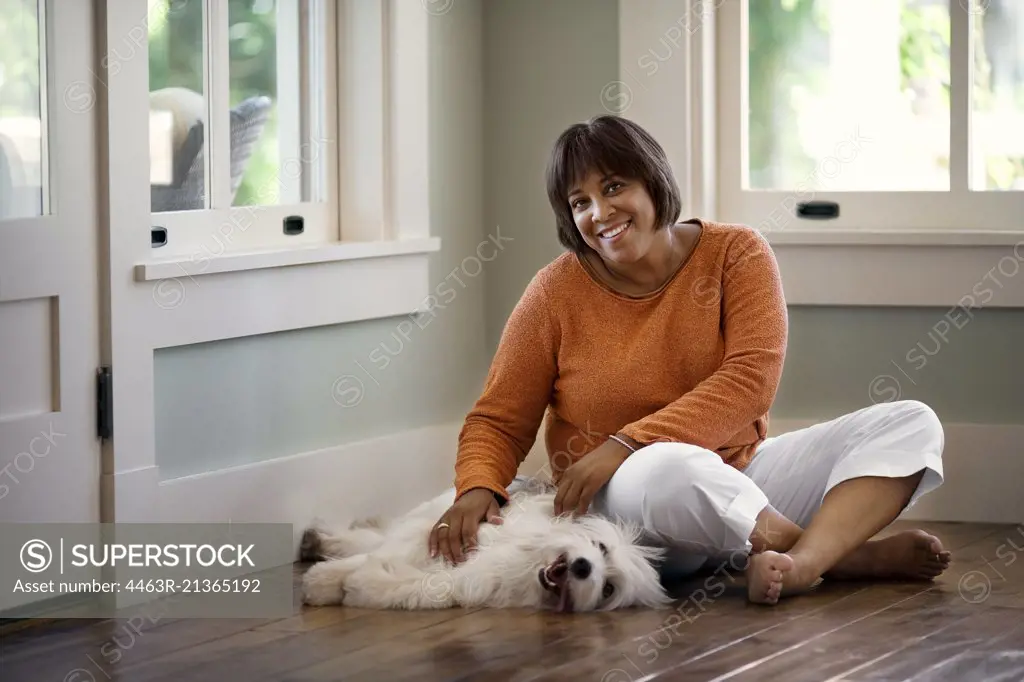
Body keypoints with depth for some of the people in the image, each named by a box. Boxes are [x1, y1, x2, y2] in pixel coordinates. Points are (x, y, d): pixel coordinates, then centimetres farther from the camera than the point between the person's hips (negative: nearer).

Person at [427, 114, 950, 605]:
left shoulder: (736, 254, -2)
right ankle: (851, 554, -25)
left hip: (742, 478, 3)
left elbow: (751, 380, -15)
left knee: (913, 424, -14)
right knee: (668, 467, -40)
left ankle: (802, 562, -41)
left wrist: (623, 445, -23)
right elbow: (497, 421, 3)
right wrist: (478, 489, -21)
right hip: (615, 501, -3)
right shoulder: (556, 293, -2)